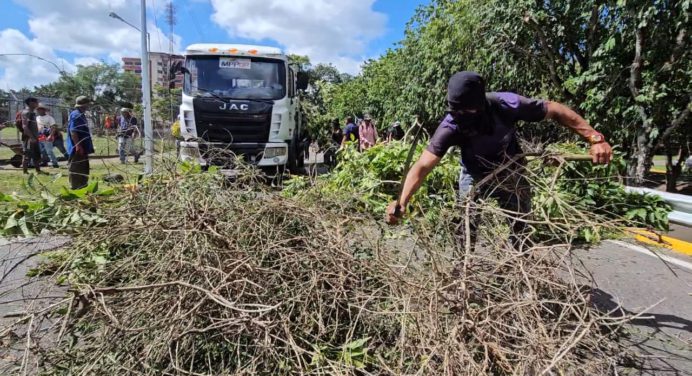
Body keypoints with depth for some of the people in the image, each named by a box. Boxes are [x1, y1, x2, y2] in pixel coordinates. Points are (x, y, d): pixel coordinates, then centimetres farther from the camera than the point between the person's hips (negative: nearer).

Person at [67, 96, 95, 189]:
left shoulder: (81, 115, 15)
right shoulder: (76, 115, -16)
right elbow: (73, 131, -23)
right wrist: (78, 146, -26)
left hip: (83, 147, 11)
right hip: (78, 148, -11)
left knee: (83, 168, 16)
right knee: (77, 168, -4)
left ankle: (82, 187, 25)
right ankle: (76, 188, 2)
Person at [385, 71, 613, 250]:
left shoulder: (506, 105, -33)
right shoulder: (451, 126, -33)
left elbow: (555, 110, -20)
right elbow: (423, 166, -40)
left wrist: (595, 138, -26)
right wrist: (401, 203, -52)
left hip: (512, 173, 1)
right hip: (475, 176, -1)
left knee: (521, 228, 12)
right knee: (465, 231, -5)